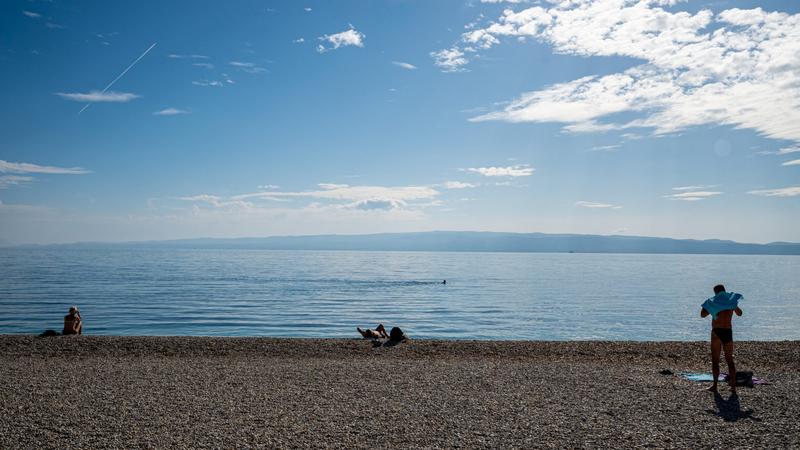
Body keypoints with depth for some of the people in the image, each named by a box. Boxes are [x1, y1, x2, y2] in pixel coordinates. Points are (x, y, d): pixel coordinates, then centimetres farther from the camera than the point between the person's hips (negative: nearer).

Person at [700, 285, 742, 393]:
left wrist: (705, 304, 7)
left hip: (717, 332, -4)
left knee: (715, 360, 1)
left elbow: (702, 314, -5)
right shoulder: (731, 301, 7)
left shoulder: (713, 302, -6)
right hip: (728, 332, 4)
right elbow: (739, 313, 25)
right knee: (730, 360, 11)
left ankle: (715, 385, 0)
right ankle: (733, 386, 9)